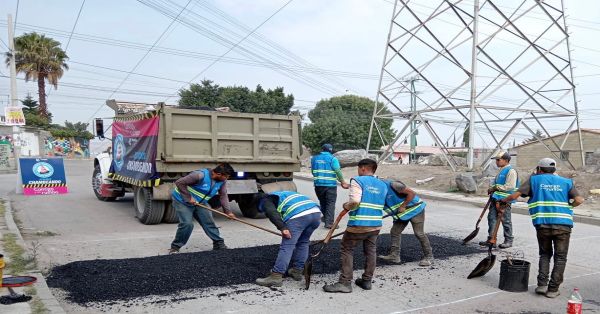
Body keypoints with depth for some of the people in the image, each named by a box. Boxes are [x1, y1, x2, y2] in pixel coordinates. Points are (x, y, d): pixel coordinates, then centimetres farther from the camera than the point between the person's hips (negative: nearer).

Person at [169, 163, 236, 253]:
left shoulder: (222, 181, -10)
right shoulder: (200, 175, -32)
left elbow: (223, 195, -6)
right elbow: (179, 183, -28)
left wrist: (227, 211, -17)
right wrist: (189, 198, -27)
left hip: (200, 202, 6)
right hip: (182, 201, -6)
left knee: (209, 222, -1)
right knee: (187, 224, -18)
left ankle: (219, 243, 13)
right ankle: (175, 247, 1)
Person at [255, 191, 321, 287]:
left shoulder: (265, 200, 19)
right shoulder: (285, 194, 42)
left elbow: (272, 212, -4)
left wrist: (282, 228, -11)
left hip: (298, 216, -7)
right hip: (316, 212, 7)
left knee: (287, 246, -4)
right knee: (303, 243, 22)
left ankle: (276, 276, -3)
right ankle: (297, 271, 28)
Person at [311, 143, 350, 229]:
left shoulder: (314, 158, 9)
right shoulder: (332, 158, -5)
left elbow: (313, 171, 15)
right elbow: (338, 171, -12)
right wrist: (343, 182, -5)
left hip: (318, 184, 5)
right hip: (330, 184, -5)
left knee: (323, 202, 20)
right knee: (330, 203, -2)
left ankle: (325, 217, 35)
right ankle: (329, 222, -11)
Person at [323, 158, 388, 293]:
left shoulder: (357, 181, -8)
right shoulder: (383, 185, 12)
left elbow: (355, 202, -20)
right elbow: (379, 205, 13)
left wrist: (346, 206, -1)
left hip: (358, 225, -6)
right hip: (376, 224, 6)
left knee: (347, 250, 4)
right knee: (370, 251, 16)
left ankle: (345, 282, 3)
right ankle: (367, 280, 23)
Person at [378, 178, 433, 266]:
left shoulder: (392, 185, -30)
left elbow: (412, 193, -27)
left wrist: (402, 206, -23)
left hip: (414, 209, -8)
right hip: (401, 213, 8)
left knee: (419, 233, -4)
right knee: (394, 232, 3)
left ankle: (428, 256, 9)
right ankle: (394, 255, 9)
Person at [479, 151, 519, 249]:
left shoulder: (511, 171, -11)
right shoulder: (501, 171, 19)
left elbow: (510, 186, -20)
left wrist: (495, 188, -16)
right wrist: (492, 189, 8)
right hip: (496, 198, 9)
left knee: (505, 220, 1)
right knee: (492, 218, 6)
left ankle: (508, 241, 14)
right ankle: (491, 240, 11)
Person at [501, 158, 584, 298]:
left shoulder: (534, 179, 9)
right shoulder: (566, 182, 13)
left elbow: (515, 195, 1)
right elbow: (579, 200, 0)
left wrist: (503, 200, 18)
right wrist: (567, 207, 18)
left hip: (542, 224, 0)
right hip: (563, 224, 0)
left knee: (545, 254, 18)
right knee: (560, 257, 10)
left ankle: (542, 284, 8)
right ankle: (553, 289, 9)